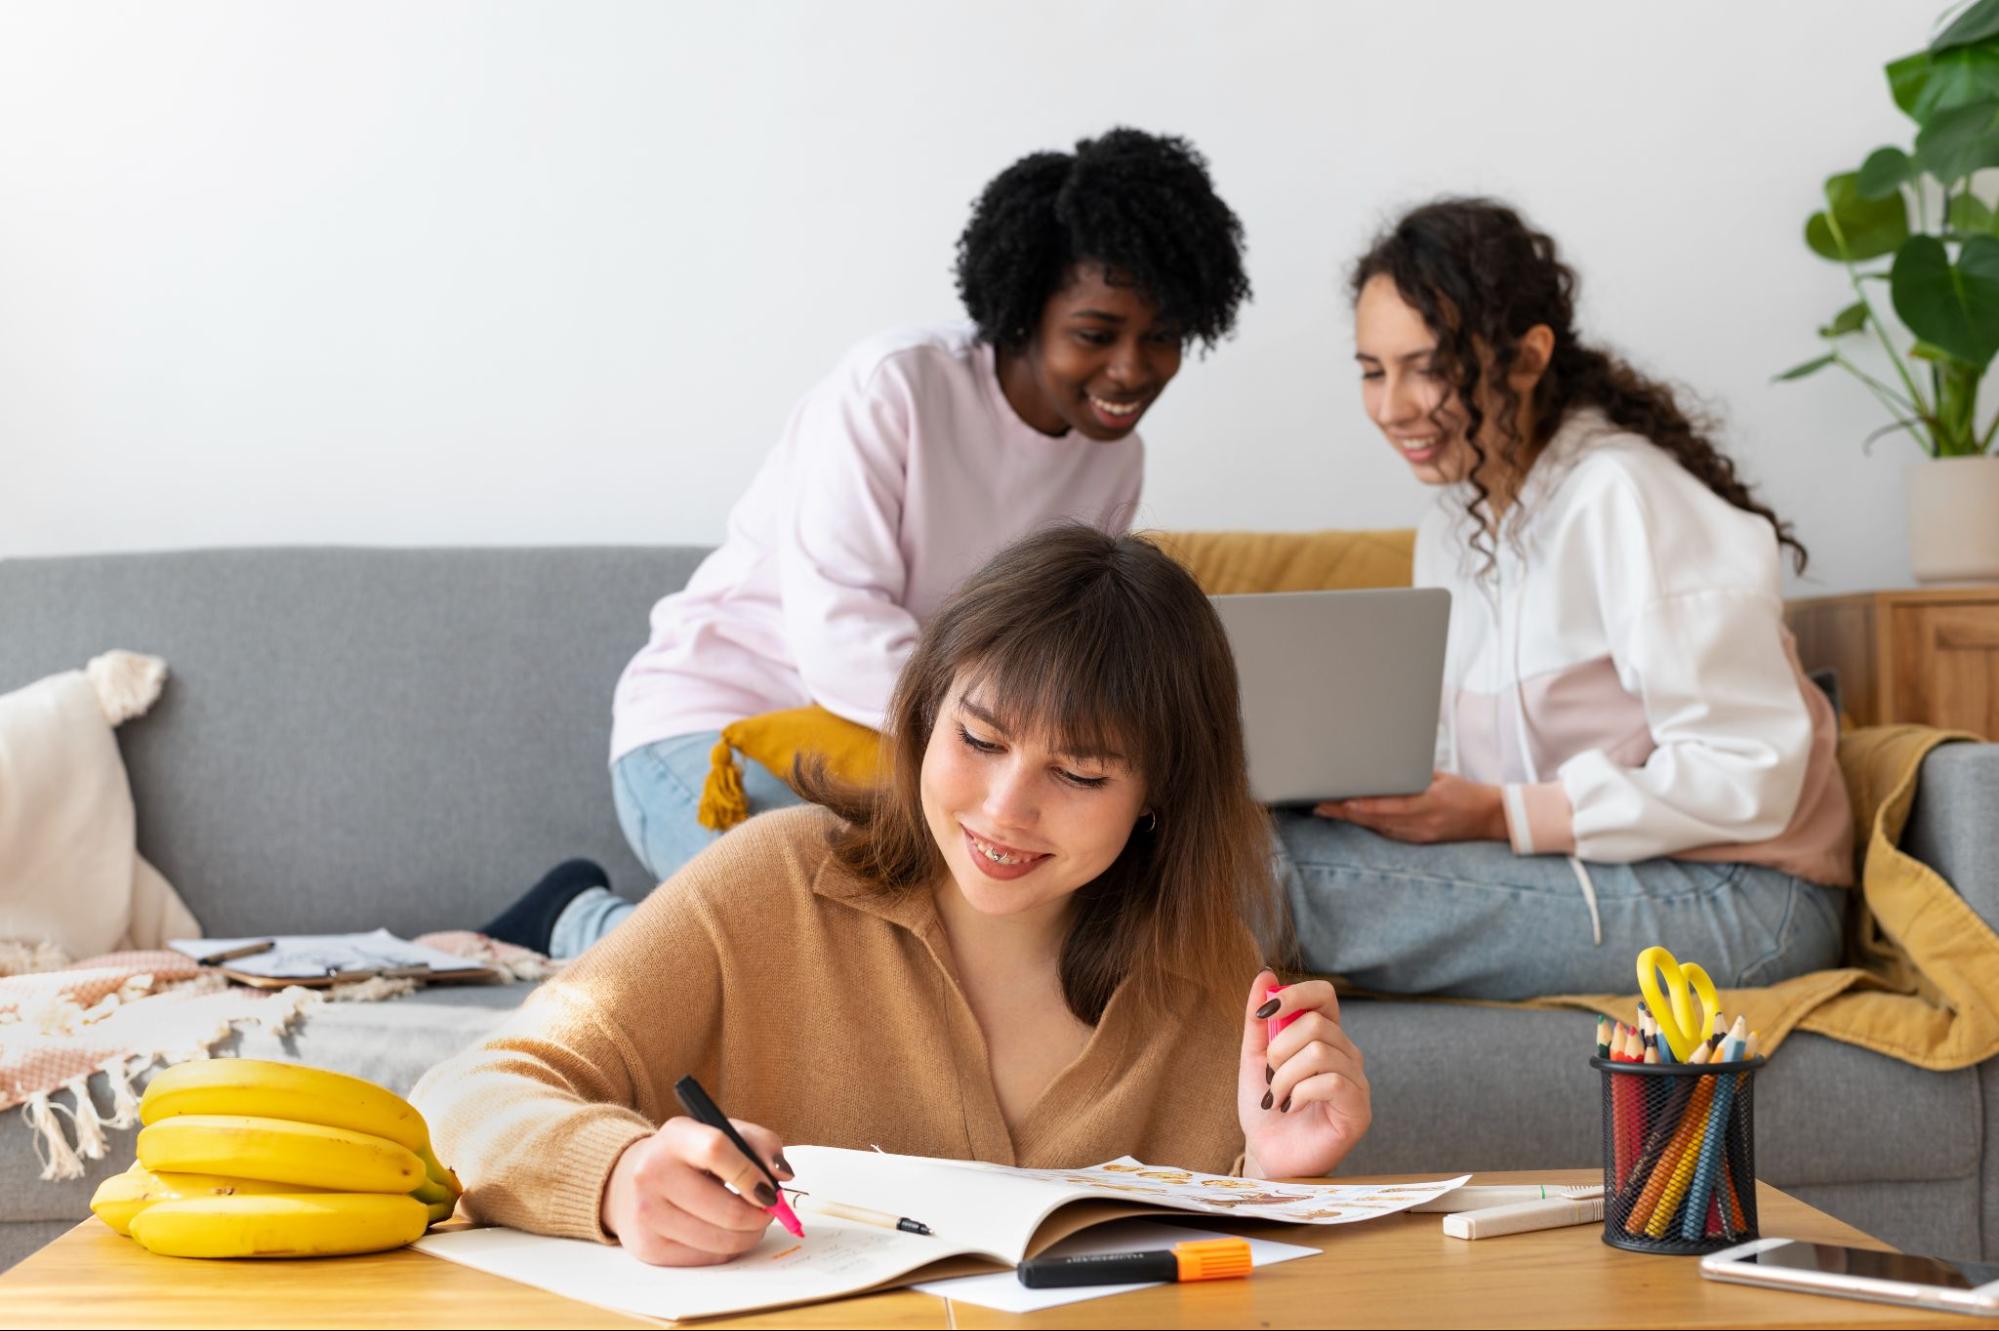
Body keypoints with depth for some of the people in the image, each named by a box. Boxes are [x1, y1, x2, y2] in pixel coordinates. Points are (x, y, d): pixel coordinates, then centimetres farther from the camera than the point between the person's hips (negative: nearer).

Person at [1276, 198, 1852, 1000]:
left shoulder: (1621, 499, -15)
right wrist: (1379, 786, -8)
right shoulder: (1452, 528, 13)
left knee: (1282, 866, -26)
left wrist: (1501, 816, -23)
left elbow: (1752, 775, -19)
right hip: (1580, 875, 8)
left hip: (1733, 906, -8)